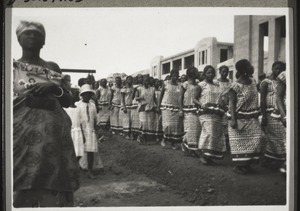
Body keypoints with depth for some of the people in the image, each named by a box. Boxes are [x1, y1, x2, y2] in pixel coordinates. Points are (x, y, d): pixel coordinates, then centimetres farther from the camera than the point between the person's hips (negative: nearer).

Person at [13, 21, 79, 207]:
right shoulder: (12, 66, 9)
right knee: (23, 191, -5)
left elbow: (68, 101, 14)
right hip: (23, 135, -2)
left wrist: (54, 88, -3)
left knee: (55, 190, -2)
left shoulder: (52, 67, 16)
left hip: (55, 135, 2)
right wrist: (26, 96, -12)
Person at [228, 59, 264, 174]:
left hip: (251, 118, 7)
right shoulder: (236, 86, -14)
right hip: (240, 118, -7)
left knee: (256, 138, 4)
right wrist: (233, 120, -21)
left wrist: (257, 113, 14)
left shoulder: (253, 82, 8)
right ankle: (238, 165, 12)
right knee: (239, 142, 0)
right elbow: (232, 103, -14)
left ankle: (247, 163, 16)